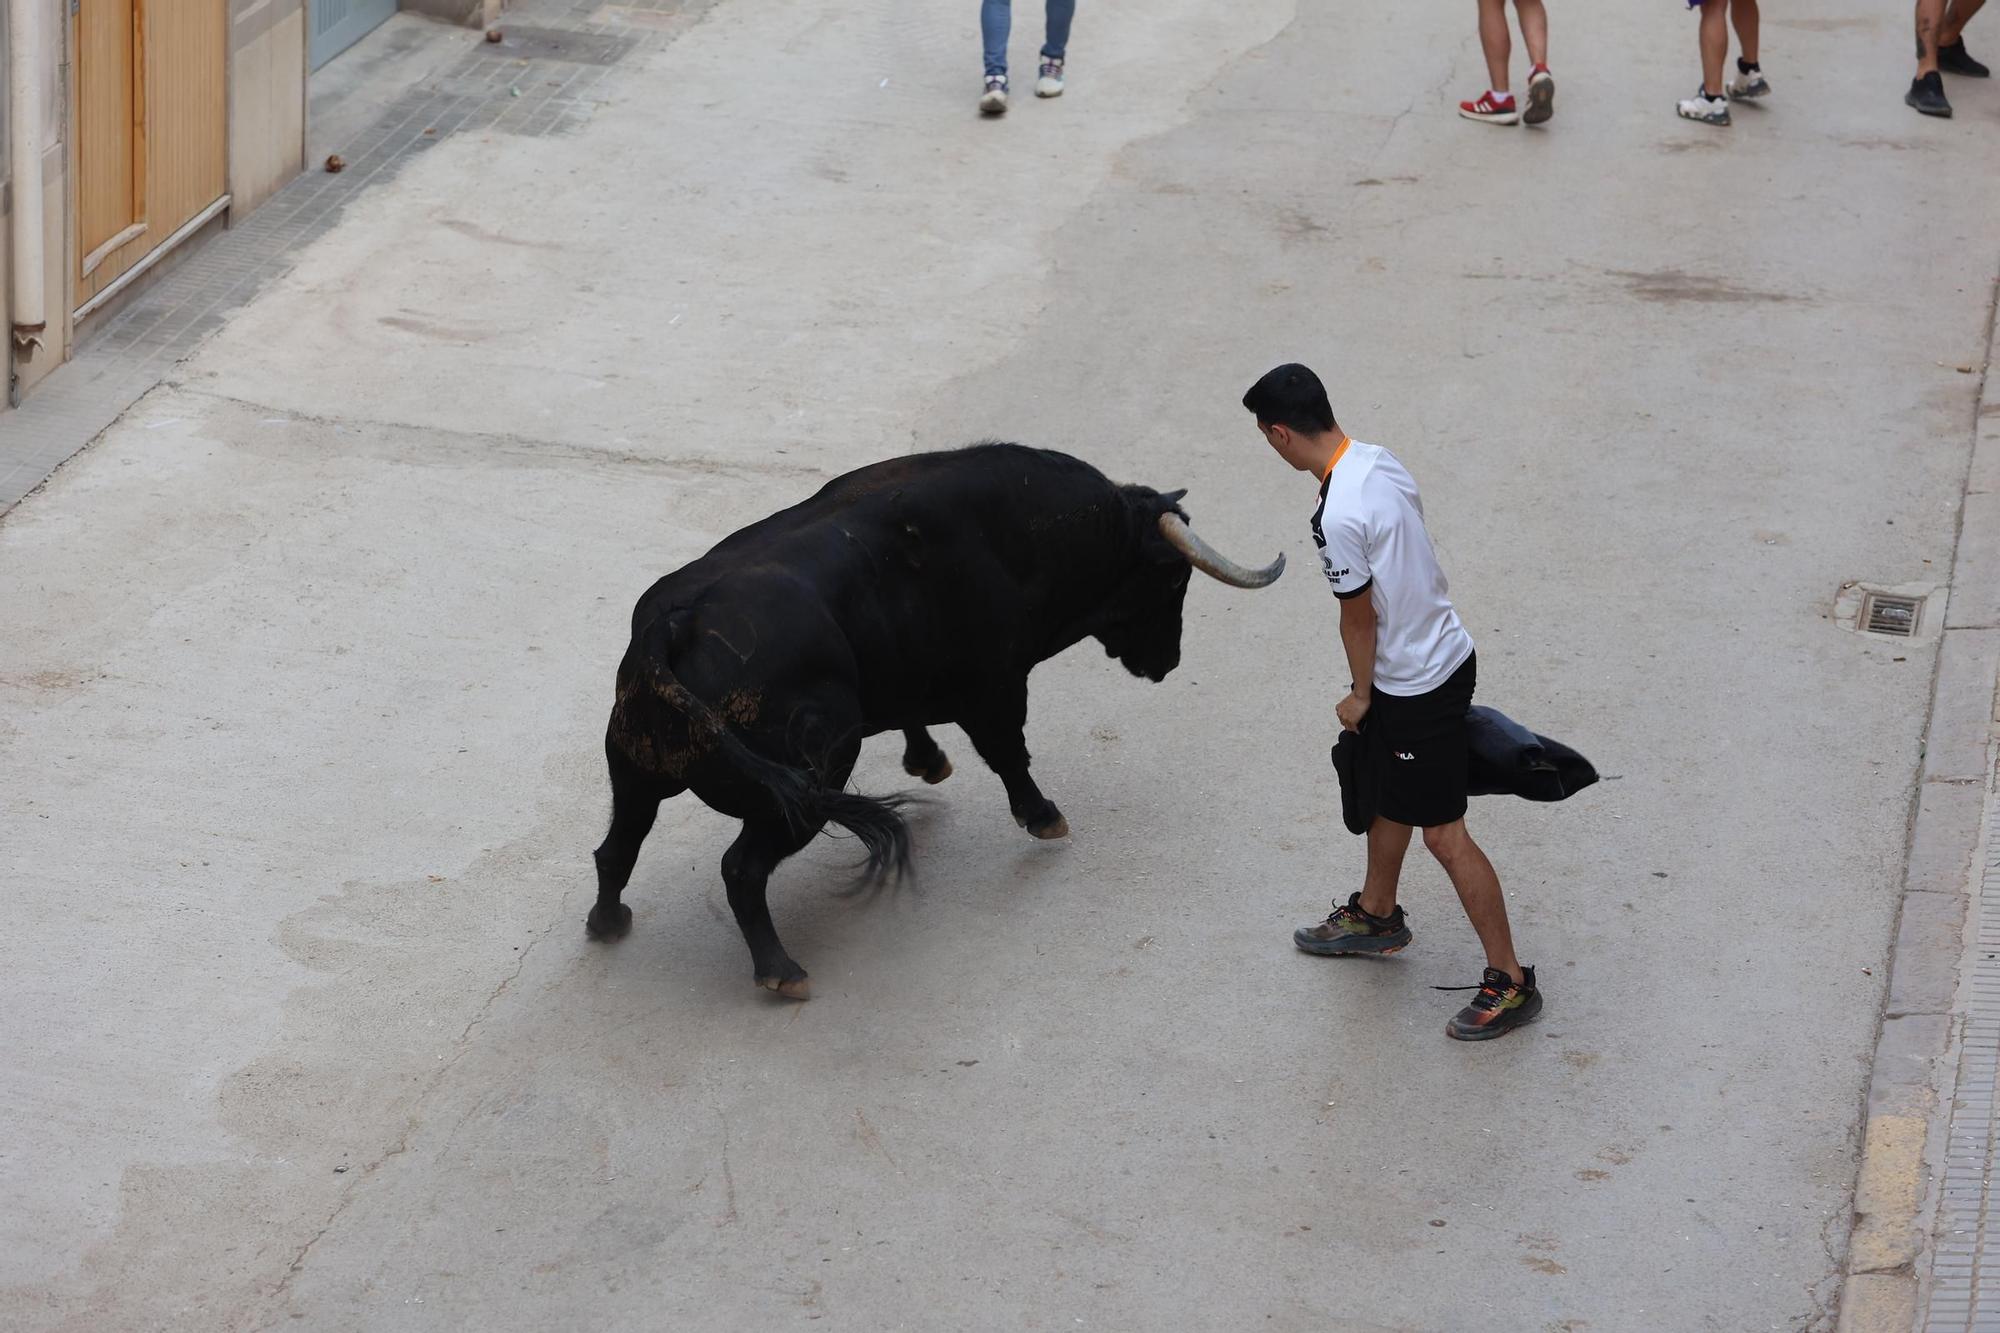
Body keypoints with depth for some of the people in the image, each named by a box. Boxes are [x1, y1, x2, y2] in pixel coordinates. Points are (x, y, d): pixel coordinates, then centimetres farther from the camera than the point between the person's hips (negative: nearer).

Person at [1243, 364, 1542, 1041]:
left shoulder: (1338, 518, -30)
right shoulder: (1380, 461, -2)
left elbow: (1360, 620, -20)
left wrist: (1360, 696, -1)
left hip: (1415, 687, -10)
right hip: (1440, 650, 10)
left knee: (1444, 833, 0)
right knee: (1387, 798, 28)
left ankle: (1509, 983, 8)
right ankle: (1376, 916, 49)